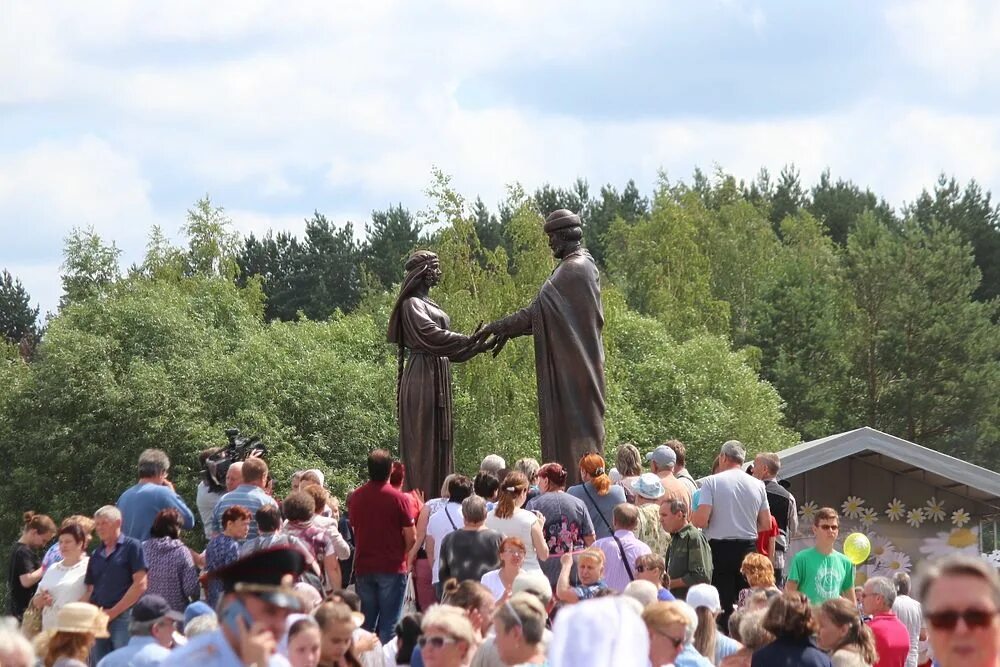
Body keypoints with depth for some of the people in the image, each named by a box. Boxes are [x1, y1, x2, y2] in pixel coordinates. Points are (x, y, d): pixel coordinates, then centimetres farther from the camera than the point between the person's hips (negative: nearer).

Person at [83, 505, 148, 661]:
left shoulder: (131, 547, 0)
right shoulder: (96, 554, 18)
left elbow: (140, 584, -8)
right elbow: (91, 590, 18)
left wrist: (114, 612, -10)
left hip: (124, 616, -6)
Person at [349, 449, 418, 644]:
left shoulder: (356, 496, 1)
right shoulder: (397, 498, -11)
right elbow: (411, 537, -8)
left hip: (363, 568, 4)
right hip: (392, 568, -4)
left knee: (365, 623, 12)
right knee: (388, 624, 0)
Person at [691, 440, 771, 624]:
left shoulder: (712, 481, -6)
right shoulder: (758, 485, 6)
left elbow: (701, 520, -14)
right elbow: (766, 525, 9)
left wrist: (690, 517, 8)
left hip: (719, 549, -4)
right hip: (748, 549, 4)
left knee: (721, 608, -3)